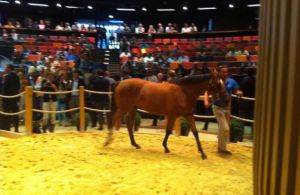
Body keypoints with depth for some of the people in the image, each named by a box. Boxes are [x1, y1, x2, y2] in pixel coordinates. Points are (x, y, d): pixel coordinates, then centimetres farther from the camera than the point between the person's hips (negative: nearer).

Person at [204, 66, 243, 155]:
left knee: (223, 128, 18)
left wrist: (239, 93, -26)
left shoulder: (231, 81, -4)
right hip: (218, 108, -5)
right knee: (225, 128, -13)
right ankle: (222, 148, 5)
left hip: (227, 108, 5)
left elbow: (236, 91, -1)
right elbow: (207, 92, -13)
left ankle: (221, 147, 37)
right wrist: (206, 101, -30)